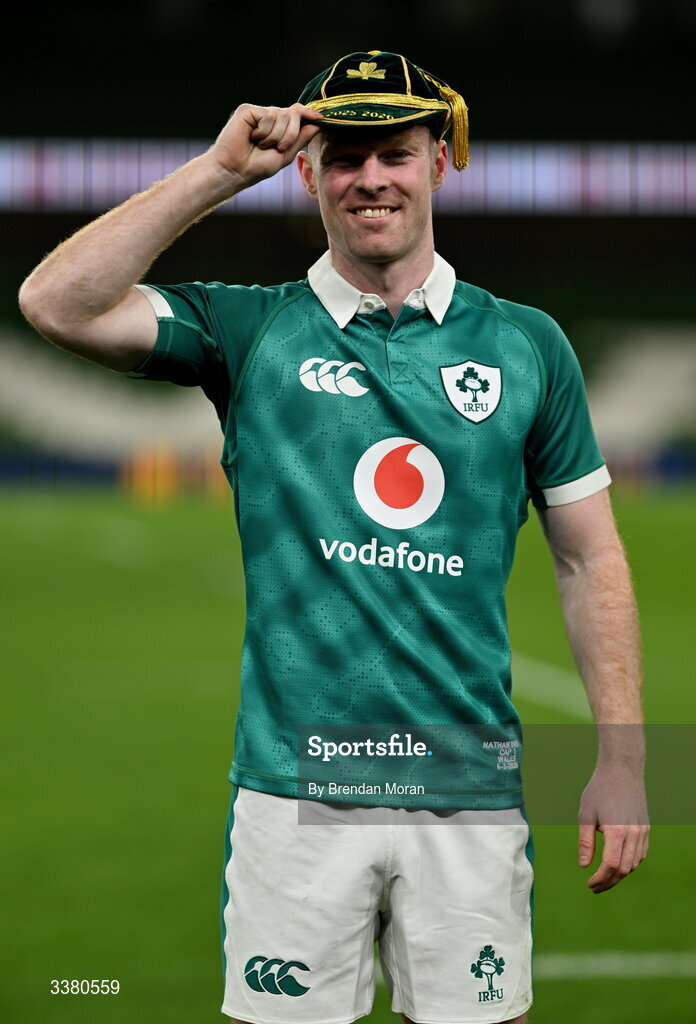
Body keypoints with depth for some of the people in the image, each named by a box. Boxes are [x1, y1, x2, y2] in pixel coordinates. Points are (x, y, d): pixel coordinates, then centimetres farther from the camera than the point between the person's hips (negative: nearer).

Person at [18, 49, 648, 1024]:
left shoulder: (526, 344, 9)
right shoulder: (249, 329, 5)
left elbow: (591, 560, 11)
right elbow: (58, 305, -9)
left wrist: (622, 761, 3)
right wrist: (220, 169, -8)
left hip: (470, 788, 1)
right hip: (296, 785, -1)